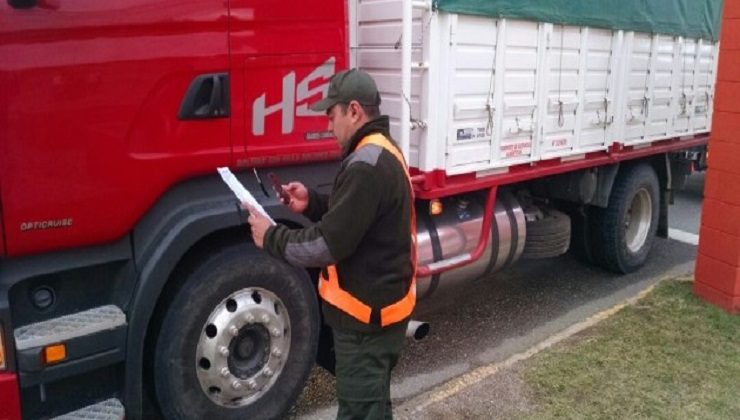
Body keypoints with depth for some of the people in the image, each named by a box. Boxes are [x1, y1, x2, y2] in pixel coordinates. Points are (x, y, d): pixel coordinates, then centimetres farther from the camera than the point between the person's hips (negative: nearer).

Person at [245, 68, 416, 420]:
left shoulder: (368, 165, -25)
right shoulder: (381, 153, 9)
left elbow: (328, 244, -25)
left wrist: (271, 238, -12)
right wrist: (312, 203, 4)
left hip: (366, 312, -10)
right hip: (377, 302, 10)